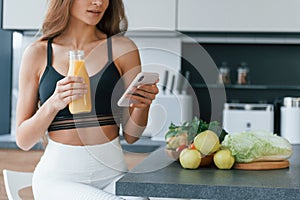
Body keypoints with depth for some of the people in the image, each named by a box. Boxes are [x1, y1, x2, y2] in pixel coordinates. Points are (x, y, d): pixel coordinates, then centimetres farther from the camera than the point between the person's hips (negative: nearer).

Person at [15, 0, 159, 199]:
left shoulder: (123, 48, 3)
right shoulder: (38, 53, 2)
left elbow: (131, 135, 6)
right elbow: (24, 141, 2)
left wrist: (143, 104, -14)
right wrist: (53, 104, -15)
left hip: (112, 174, 2)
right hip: (58, 176, -1)